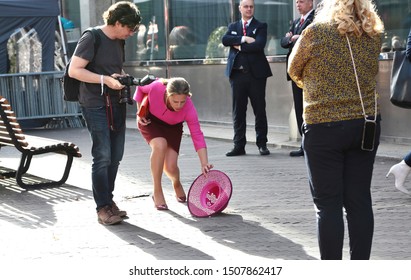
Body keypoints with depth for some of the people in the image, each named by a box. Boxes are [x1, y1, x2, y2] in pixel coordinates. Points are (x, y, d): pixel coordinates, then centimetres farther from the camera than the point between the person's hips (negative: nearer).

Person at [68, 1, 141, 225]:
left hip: (116, 104, 8)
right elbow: (74, 70, -16)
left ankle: (108, 200, 20)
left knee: (115, 156, 9)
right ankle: (103, 208, -2)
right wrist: (105, 80, -22)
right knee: (103, 157, -9)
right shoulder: (92, 38, -11)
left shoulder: (119, 42, 13)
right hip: (95, 105, -8)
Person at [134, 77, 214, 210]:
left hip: (172, 127, 1)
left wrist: (204, 164, -41)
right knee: (160, 145, -33)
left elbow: (197, 136, -33)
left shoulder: (189, 108, -33)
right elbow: (140, 89, -12)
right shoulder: (156, 88, -36)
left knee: (170, 167, -12)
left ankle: (177, 184, 29)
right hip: (150, 120, -1)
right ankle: (157, 193, -17)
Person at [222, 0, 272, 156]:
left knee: (260, 110, 1)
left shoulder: (260, 26, 6)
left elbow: (259, 45, -12)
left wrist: (239, 46, -6)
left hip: (256, 73, -3)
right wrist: (243, 39, -13)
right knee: (238, 111, 3)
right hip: (237, 73, 3)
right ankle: (239, 145, 8)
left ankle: (262, 144, 9)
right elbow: (225, 40, -3)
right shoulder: (233, 26, 17)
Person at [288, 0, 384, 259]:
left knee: (328, 204, 2)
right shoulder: (374, 36, 3)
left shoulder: (316, 32, -8)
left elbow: (294, 70, 7)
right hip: (366, 126, 4)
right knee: (360, 201, 8)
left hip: (324, 126, -4)